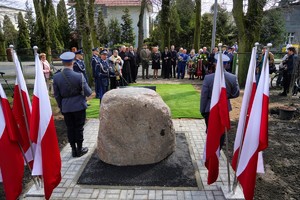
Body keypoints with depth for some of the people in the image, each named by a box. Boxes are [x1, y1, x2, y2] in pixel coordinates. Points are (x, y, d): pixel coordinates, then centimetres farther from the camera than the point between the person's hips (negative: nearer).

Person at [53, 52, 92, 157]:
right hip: (79, 106, -3)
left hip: (66, 108, 3)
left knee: (70, 128, 15)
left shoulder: (56, 77, -7)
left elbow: (56, 95, 0)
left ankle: (73, 150, 26)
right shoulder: (79, 76, -18)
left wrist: (61, 106, 13)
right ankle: (79, 149, 23)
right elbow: (88, 93, -14)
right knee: (79, 128, 10)